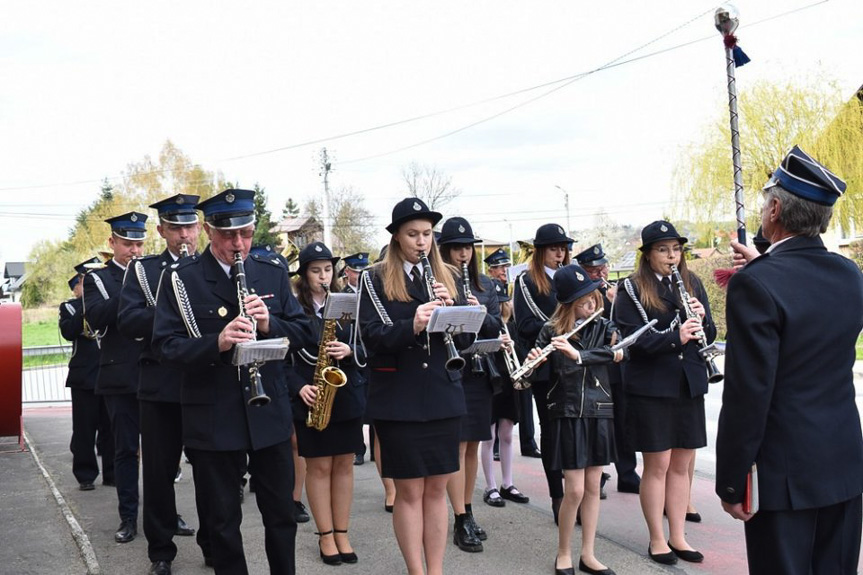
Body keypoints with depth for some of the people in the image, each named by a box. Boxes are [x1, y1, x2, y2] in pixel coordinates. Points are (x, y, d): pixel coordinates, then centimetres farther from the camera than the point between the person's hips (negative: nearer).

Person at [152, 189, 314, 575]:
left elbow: (303, 331, 5)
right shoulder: (180, 278, -4)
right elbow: (167, 347, -10)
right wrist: (216, 342, -28)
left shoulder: (273, 273, 5)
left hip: (270, 414, 2)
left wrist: (270, 324, -16)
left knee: (281, 513, 13)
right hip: (212, 421, -2)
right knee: (223, 521, 10)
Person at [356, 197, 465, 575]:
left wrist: (450, 310, -13)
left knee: (437, 488, 9)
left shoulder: (446, 276, 10)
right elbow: (371, 335, -11)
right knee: (409, 490, 2)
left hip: (442, 395, 4)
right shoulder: (375, 278, -1)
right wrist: (411, 325, -27)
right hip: (398, 398, -3)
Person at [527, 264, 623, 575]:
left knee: (593, 487, 9)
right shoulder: (551, 331, -5)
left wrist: (578, 354, -28)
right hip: (568, 414, -3)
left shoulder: (604, 326, 3)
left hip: (600, 412, 4)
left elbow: (621, 352, -15)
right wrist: (533, 363, -32)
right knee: (575, 490, -4)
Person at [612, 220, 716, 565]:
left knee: (681, 464, 10)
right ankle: (657, 540, 16)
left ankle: (677, 537, 22)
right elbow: (632, 339, -14)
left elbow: (709, 335, 10)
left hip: (689, 385, 5)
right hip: (651, 388, -4)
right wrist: (675, 336, -27)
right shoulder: (631, 289, -6)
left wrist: (701, 319, -12)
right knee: (657, 464, 2)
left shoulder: (692, 284, 8)